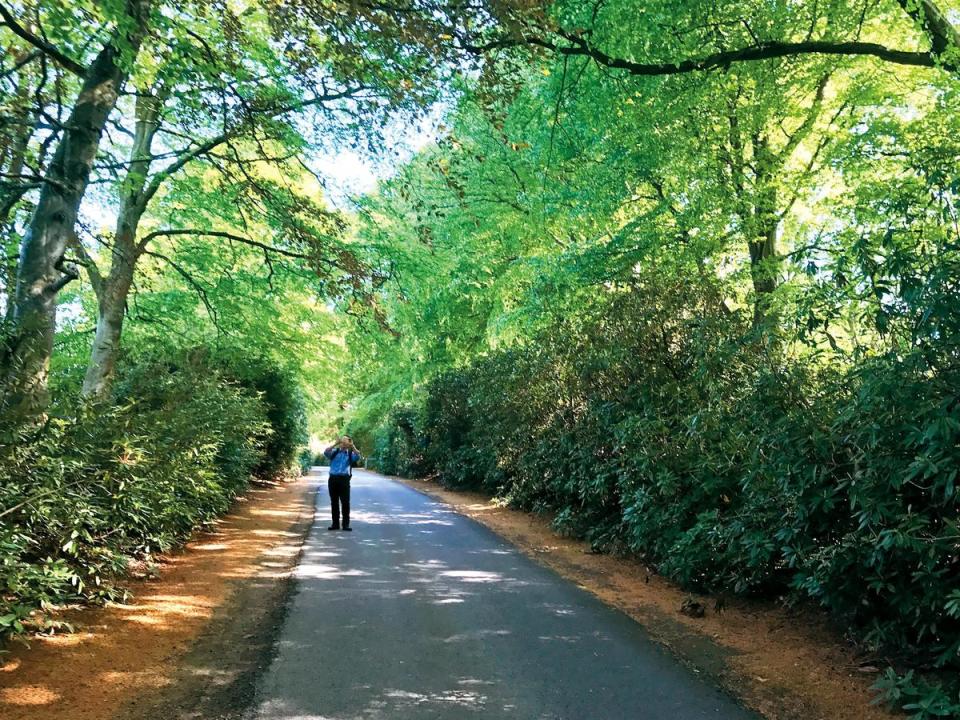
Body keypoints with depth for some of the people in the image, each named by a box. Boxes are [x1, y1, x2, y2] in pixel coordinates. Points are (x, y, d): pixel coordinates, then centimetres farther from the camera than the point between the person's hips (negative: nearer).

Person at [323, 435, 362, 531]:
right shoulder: (334, 452, 10)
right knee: (334, 502, 8)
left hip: (344, 479, -1)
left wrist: (352, 446, -13)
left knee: (345, 502, -3)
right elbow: (326, 452, -8)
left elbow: (359, 457, -11)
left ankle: (346, 524, 3)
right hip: (333, 478, 1)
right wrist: (335, 444, -12)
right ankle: (335, 524, 17)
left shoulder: (351, 454, 8)